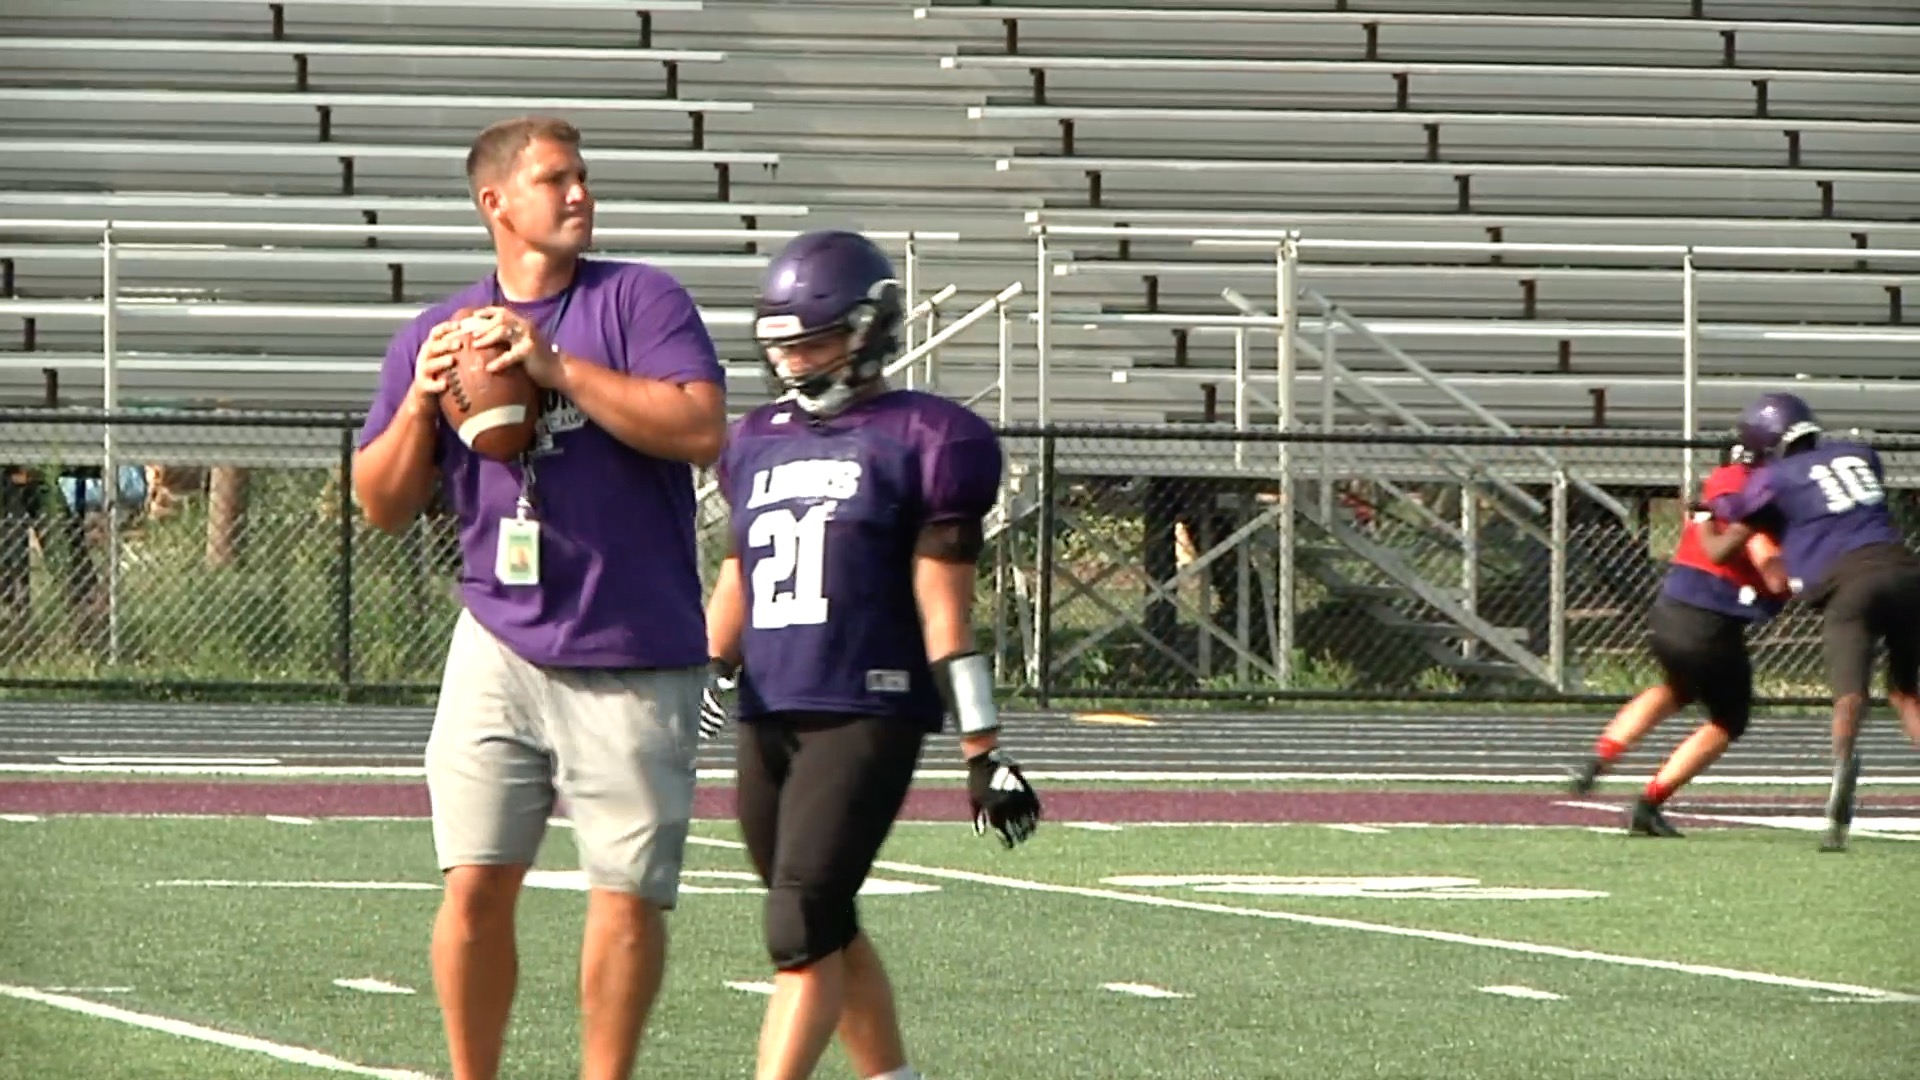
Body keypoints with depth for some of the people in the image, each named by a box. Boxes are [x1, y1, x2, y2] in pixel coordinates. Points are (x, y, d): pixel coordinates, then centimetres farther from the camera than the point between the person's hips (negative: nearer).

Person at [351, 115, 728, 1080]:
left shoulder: (641, 302, 1)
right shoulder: (435, 336, 10)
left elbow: (701, 429, -14)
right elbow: (381, 503, 11)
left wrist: (559, 369, -17)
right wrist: (421, 402, -7)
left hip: (634, 657, -2)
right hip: (502, 643, 2)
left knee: (627, 894, -2)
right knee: (476, 884, -1)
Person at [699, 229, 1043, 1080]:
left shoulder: (919, 442, -3)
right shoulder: (757, 443, 15)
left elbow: (945, 611, -5)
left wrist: (983, 753, -6)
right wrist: (704, 684, 23)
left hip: (868, 715, -6)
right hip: (767, 719, 6)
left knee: (802, 929, -13)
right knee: (827, 931, 11)